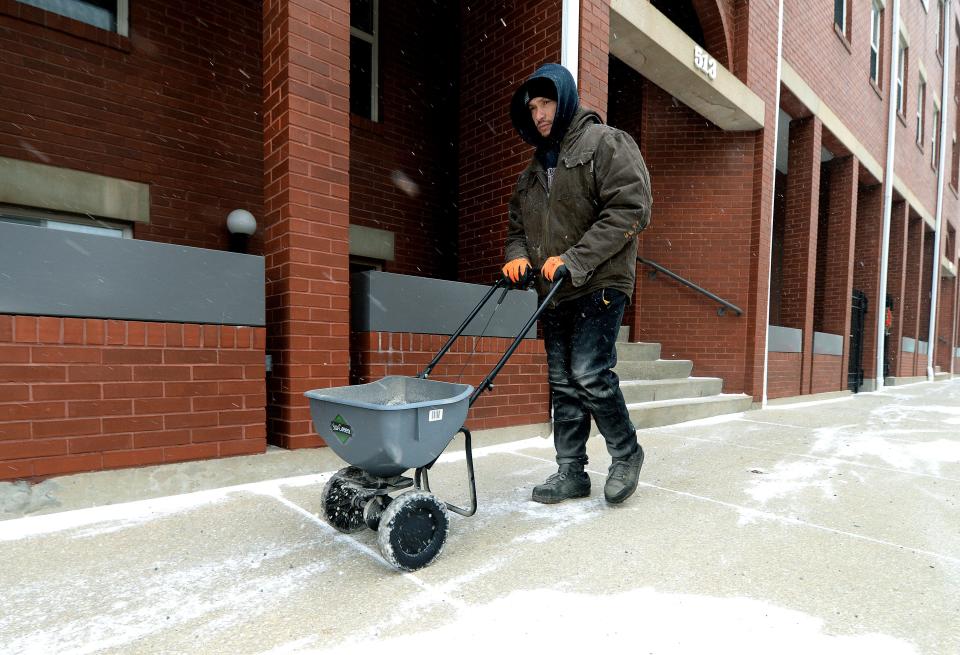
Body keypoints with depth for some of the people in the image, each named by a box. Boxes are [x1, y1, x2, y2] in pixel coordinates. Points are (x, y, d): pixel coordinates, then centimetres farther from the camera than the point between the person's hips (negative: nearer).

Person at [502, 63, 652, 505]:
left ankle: (626, 454, 13)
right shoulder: (534, 169, 22)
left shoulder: (606, 143, 0)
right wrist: (517, 255, 1)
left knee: (589, 376, -12)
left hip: (599, 286, -7)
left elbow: (630, 209, -13)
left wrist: (575, 260, -19)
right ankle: (570, 472, 17)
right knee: (562, 383, 6)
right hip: (553, 292, 7)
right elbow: (517, 225, 24)